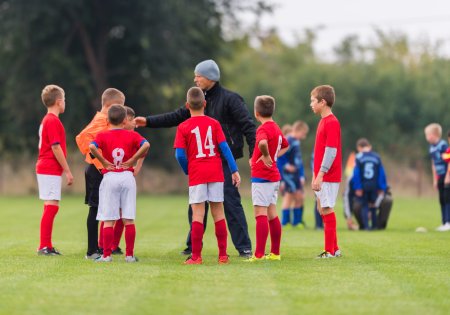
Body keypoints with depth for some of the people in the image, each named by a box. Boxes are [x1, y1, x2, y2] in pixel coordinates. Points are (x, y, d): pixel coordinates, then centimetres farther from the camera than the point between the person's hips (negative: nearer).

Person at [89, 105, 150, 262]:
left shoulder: (102, 135, 0)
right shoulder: (132, 135, 2)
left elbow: (92, 146, -20)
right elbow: (146, 145, -16)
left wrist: (103, 161, -9)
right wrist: (133, 159, -7)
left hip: (109, 177, -1)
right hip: (127, 177, 1)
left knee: (108, 220, 1)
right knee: (129, 219, 4)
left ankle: (106, 255, -1)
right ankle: (130, 255, 5)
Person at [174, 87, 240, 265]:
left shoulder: (183, 127, -1)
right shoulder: (214, 123, 4)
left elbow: (180, 154, -7)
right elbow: (224, 147, -2)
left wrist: (188, 171, 10)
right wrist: (234, 171, 0)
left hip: (196, 175, -2)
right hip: (216, 173, 2)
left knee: (198, 214, -1)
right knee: (218, 213, 7)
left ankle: (196, 256, -3)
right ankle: (223, 255, 8)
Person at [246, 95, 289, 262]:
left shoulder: (263, 129, -15)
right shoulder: (276, 128, 12)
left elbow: (262, 143, -39)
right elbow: (285, 146, 31)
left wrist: (266, 157, -24)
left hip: (261, 176, -9)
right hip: (274, 176, 9)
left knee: (260, 214, -10)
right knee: (272, 215, 13)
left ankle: (259, 254, -12)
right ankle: (275, 253, 17)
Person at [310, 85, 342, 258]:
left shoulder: (331, 122, -14)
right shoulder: (324, 121, 15)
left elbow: (330, 151, -20)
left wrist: (320, 174, -22)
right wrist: (315, 175, 20)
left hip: (328, 177, -10)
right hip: (322, 176, 10)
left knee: (327, 209, -7)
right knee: (323, 209, 13)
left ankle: (330, 250, -3)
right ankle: (334, 249, 21)